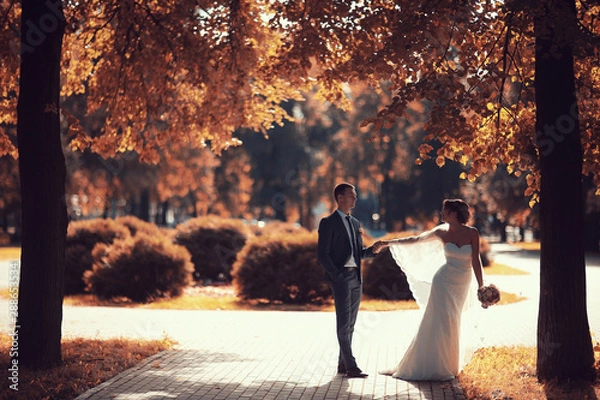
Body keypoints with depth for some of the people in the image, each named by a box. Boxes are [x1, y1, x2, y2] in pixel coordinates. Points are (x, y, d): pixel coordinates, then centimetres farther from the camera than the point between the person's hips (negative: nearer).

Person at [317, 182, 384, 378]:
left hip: (356, 277, 7)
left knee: (350, 323, 9)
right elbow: (322, 254, -9)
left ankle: (342, 364, 15)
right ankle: (351, 366, -9)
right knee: (344, 322, -8)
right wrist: (337, 276, -16)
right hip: (340, 277, -7)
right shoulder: (328, 223, -5)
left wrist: (372, 250, -1)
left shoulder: (355, 223, 17)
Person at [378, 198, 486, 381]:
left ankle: (446, 365, 17)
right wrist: (389, 242, 11)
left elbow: (475, 261, -5)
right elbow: (415, 240, 8)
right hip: (443, 282, 0)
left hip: (462, 284, 0)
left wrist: (481, 286, -7)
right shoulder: (442, 232, -2)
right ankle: (434, 366, 7)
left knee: (451, 324, 5)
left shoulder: (472, 233, -7)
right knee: (439, 323, -3)